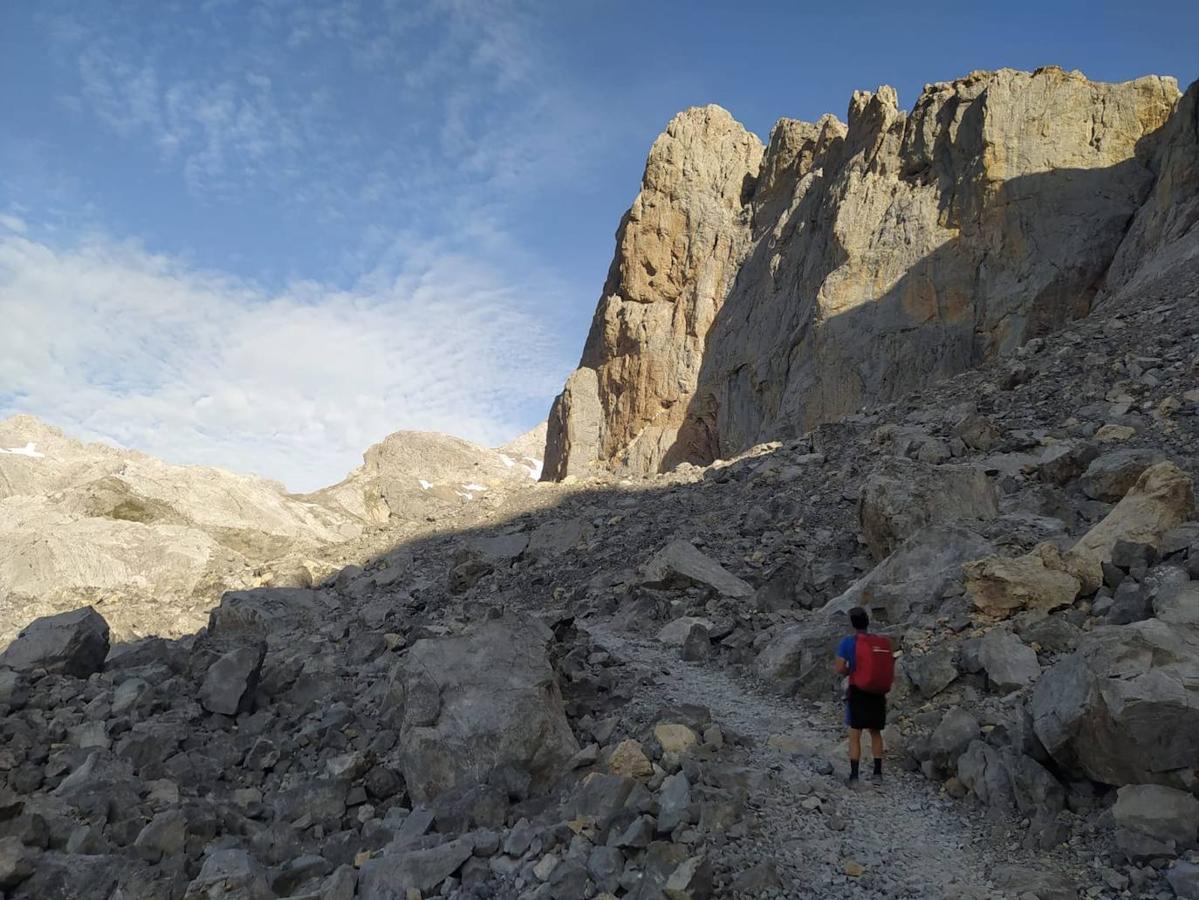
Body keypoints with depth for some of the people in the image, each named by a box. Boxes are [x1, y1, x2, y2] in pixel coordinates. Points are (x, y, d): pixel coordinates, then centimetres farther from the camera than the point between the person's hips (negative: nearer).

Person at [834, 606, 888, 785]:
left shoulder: (847, 642, -12)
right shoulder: (881, 642, -3)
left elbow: (840, 669, -15)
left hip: (857, 692, -3)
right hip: (877, 694, 3)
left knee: (855, 735, 5)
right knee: (875, 732, 18)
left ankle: (854, 776, 5)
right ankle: (878, 772, 20)